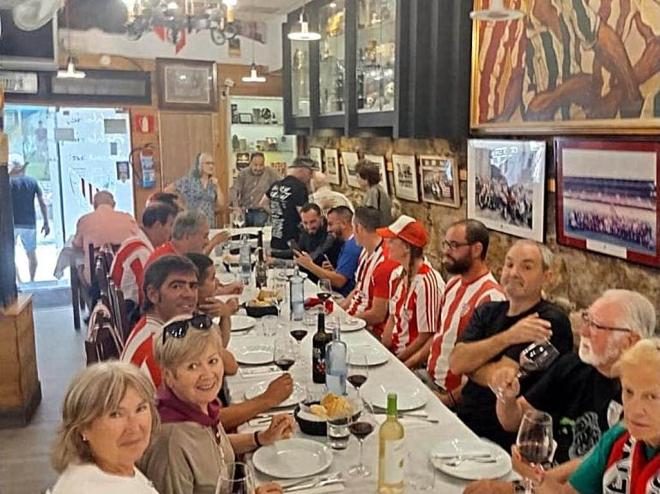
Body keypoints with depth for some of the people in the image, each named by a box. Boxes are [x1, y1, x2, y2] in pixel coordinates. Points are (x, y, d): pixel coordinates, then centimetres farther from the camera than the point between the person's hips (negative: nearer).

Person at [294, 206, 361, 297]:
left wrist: (310, 265, -16)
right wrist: (332, 271, 2)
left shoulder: (351, 246, -16)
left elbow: (339, 281, -21)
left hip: (346, 299, -10)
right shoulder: (348, 243, 16)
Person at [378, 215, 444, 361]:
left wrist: (396, 361, -9)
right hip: (393, 352, 7)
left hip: (412, 361, -7)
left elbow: (426, 337, -16)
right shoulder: (397, 274, 3)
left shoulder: (426, 282, -19)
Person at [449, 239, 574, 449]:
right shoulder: (487, 311, 10)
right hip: (464, 421, 6)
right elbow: (455, 362, -6)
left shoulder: (551, 321, -11)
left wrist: (468, 365, 1)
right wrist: (507, 337, -16)